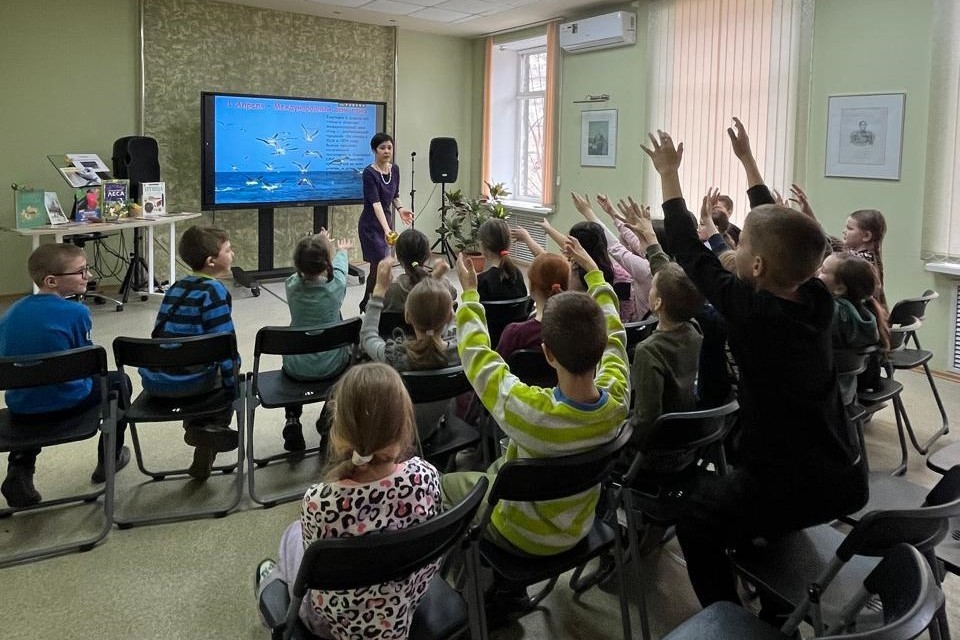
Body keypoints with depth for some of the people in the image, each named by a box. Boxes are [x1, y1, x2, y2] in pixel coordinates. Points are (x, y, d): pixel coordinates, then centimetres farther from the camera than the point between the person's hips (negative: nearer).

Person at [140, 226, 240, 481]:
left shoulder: (176, 287, 14)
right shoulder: (214, 291, -10)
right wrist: (232, 383, -1)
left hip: (153, 380, 7)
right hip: (186, 382, -7)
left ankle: (197, 425, 30)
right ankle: (215, 425, 5)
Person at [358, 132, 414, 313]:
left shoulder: (395, 169, 3)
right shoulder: (369, 173, -19)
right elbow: (375, 203, -30)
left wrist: (400, 209, -6)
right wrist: (386, 229, -41)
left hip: (386, 220, 7)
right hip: (371, 224, -7)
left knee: (378, 266, 12)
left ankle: (366, 305, 26)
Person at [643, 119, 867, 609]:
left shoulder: (750, 311, -23)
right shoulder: (818, 300, -6)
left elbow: (690, 252, -11)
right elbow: (778, 231, 8)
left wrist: (668, 174, 0)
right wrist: (747, 160, 18)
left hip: (795, 487, -7)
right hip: (846, 477, 7)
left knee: (696, 518, 15)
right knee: (730, 492, 33)